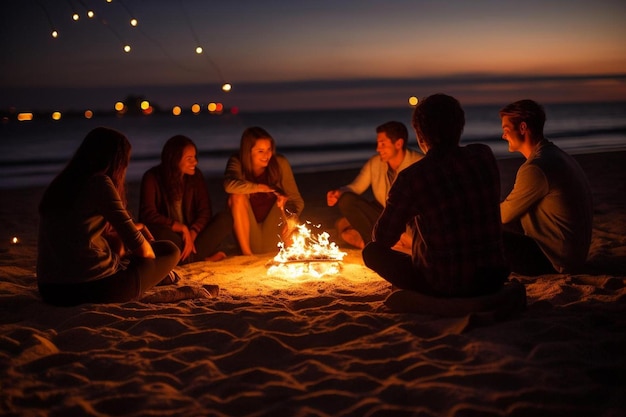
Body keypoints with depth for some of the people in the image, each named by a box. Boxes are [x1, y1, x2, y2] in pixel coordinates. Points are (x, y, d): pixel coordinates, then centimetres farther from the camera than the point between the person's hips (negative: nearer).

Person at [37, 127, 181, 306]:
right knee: (169, 250, 11)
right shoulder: (99, 181, -9)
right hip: (93, 287, -8)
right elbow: (135, 241, -10)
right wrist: (153, 260, 13)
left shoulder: (59, 183, 14)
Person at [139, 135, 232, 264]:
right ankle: (203, 259, -21)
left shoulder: (195, 175, 3)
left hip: (192, 234, 3)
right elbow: (148, 215, -16)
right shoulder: (152, 178, -8)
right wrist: (181, 228, -25)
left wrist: (191, 234, -22)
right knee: (160, 232, -39)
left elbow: (205, 211, -3)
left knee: (225, 217, -19)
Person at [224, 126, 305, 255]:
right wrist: (265, 188, -31)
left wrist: (292, 218, -27)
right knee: (237, 197, -24)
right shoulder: (237, 163, -8)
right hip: (250, 233, 0)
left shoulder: (280, 163, -6)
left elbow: (296, 199, -6)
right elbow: (229, 185, -31)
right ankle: (246, 253, -19)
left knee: (284, 202, -26)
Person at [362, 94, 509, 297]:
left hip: (445, 285, -5)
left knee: (372, 251, 13)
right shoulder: (485, 155, -1)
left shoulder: (411, 177, -14)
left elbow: (383, 238, -3)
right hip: (493, 280, 6)